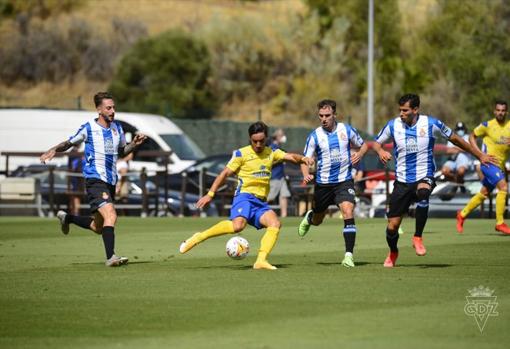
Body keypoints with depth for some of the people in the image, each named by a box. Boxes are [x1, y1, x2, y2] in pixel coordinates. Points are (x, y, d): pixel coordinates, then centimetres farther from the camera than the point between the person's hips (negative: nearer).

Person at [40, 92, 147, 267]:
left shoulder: (117, 128, 11)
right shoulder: (88, 128, -4)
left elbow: (122, 152, 24)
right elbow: (69, 143, 7)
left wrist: (134, 144, 5)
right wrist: (53, 150, -12)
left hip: (111, 182, 7)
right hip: (95, 180, -7)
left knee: (98, 227, 16)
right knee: (111, 215, -26)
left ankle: (67, 218, 41)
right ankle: (110, 257, -26)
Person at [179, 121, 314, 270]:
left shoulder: (271, 153, 15)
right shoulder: (241, 154, 2)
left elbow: (290, 156, 4)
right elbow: (225, 173, 2)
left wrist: (303, 159, -19)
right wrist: (210, 194, -4)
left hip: (261, 202, 5)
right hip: (244, 197, -5)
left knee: (275, 223, -23)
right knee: (238, 225, -32)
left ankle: (261, 260, -29)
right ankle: (198, 237, -18)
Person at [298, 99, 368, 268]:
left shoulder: (347, 130, -4)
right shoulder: (314, 136, -6)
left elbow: (363, 145, 12)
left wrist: (359, 154, -11)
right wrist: (306, 175, -25)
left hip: (344, 181, -1)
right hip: (323, 183, 1)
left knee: (348, 213, -23)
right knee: (317, 221, 17)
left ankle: (349, 255, -20)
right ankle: (309, 217, 56)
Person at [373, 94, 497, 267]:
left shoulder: (431, 124, -6)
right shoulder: (393, 125, -2)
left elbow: (455, 139, 7)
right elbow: (377, 142, 14)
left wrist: (480, 155, 12)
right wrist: (380, 151, -11)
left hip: (424, 177, -2)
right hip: (402, 180, 2)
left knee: (422, 192, -39)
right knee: (392, 226, -1)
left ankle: (418, 238, -25)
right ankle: (393, 253, 32)